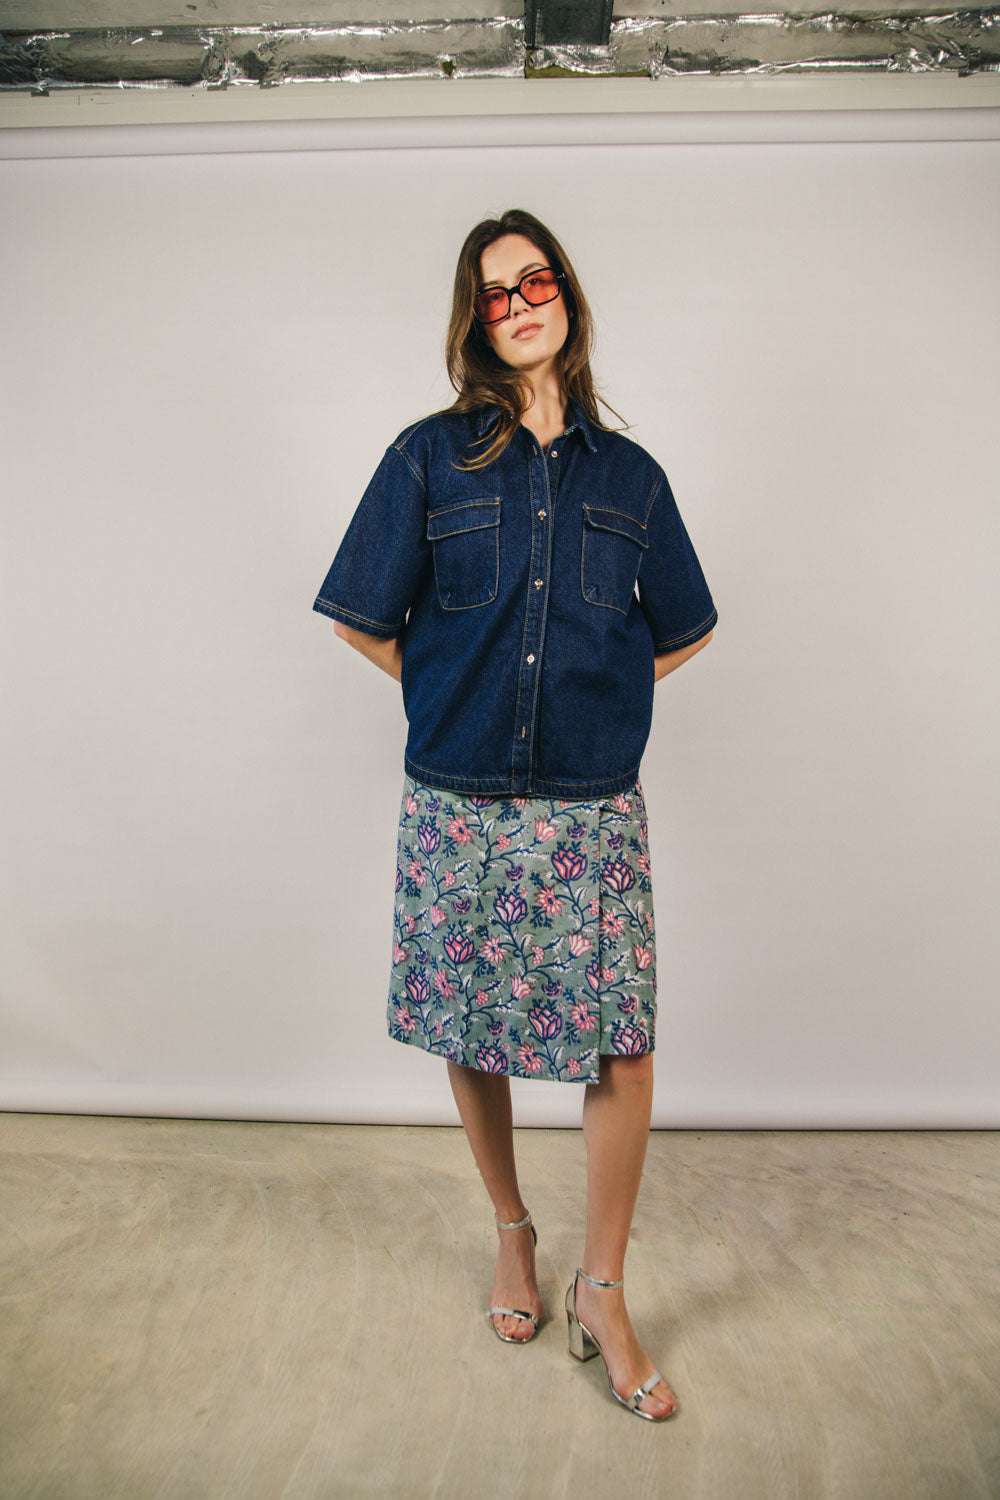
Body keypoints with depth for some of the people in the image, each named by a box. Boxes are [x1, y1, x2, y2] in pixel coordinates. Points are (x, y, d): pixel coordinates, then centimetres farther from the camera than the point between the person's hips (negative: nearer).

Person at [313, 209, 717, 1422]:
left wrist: (597, 691, 11)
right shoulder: (428, 457, 2)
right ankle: (512, 1234, 36)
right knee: (471, 1040, 10)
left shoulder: (627, 473, 8)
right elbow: (369, 618, 5)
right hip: (460, 803, 0)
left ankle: (602, 1297, 16)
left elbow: (682, 629, 19)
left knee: (623, 1052, -4)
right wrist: (454, 697, 6)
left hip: (592, 807, 1)